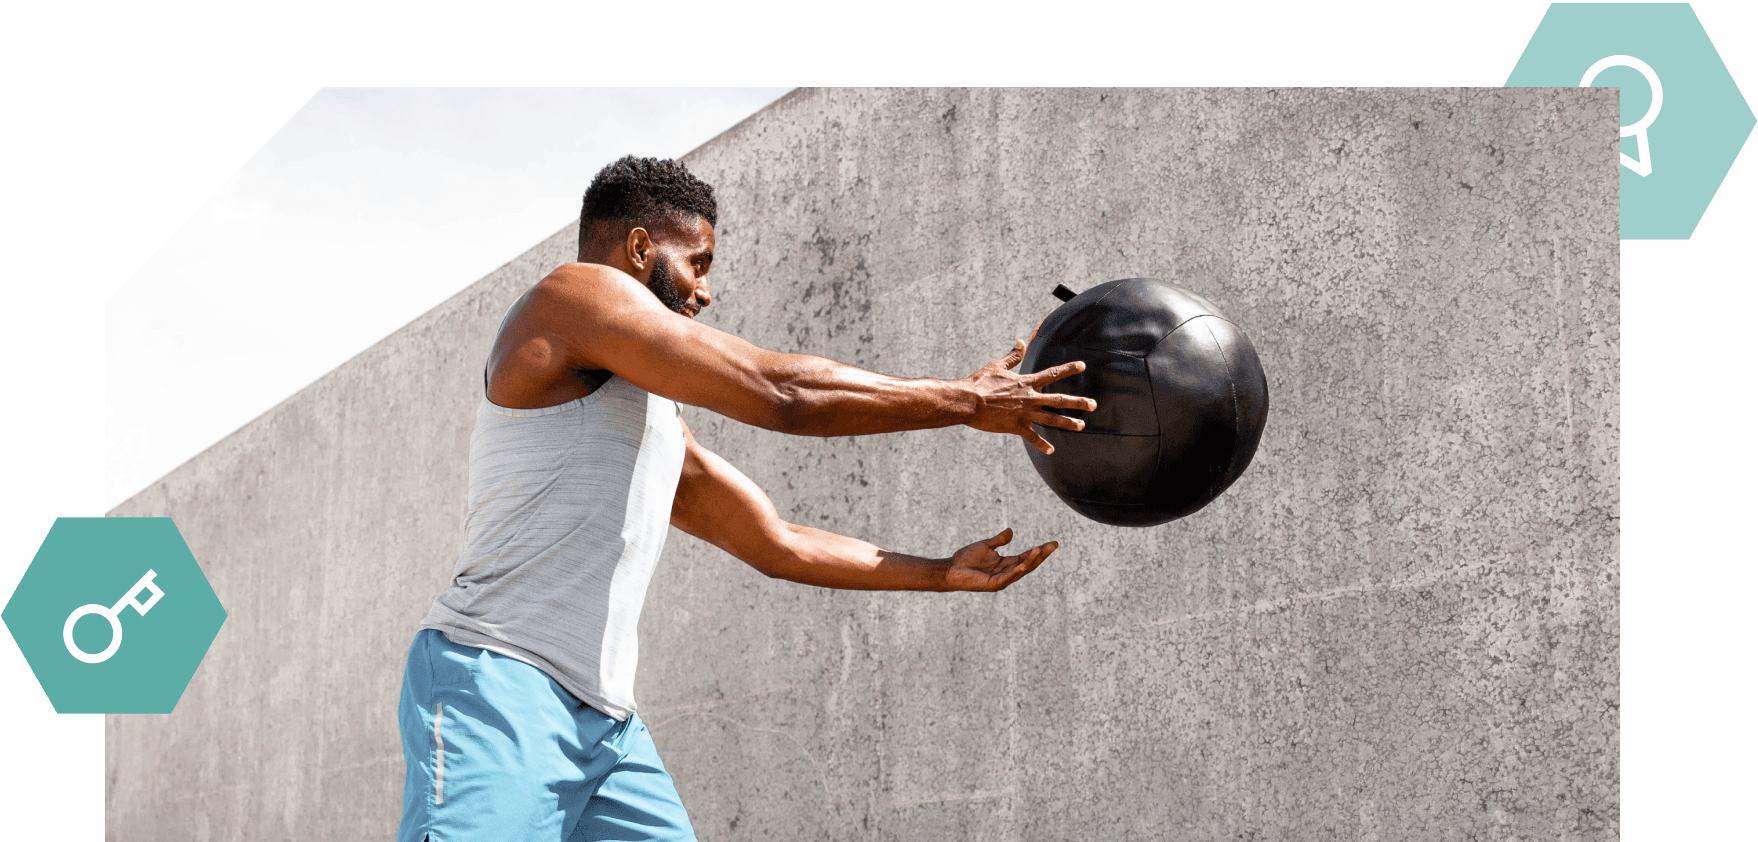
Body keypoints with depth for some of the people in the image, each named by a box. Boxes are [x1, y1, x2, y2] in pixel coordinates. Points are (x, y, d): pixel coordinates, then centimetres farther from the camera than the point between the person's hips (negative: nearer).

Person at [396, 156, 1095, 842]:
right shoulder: (575, 293, -1)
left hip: (606, 720, 9)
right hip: (499, 685, -9)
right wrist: (967, 400, 1)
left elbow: (774, 542, 32)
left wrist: (942, 574, 28)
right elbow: (779, 390, -7)